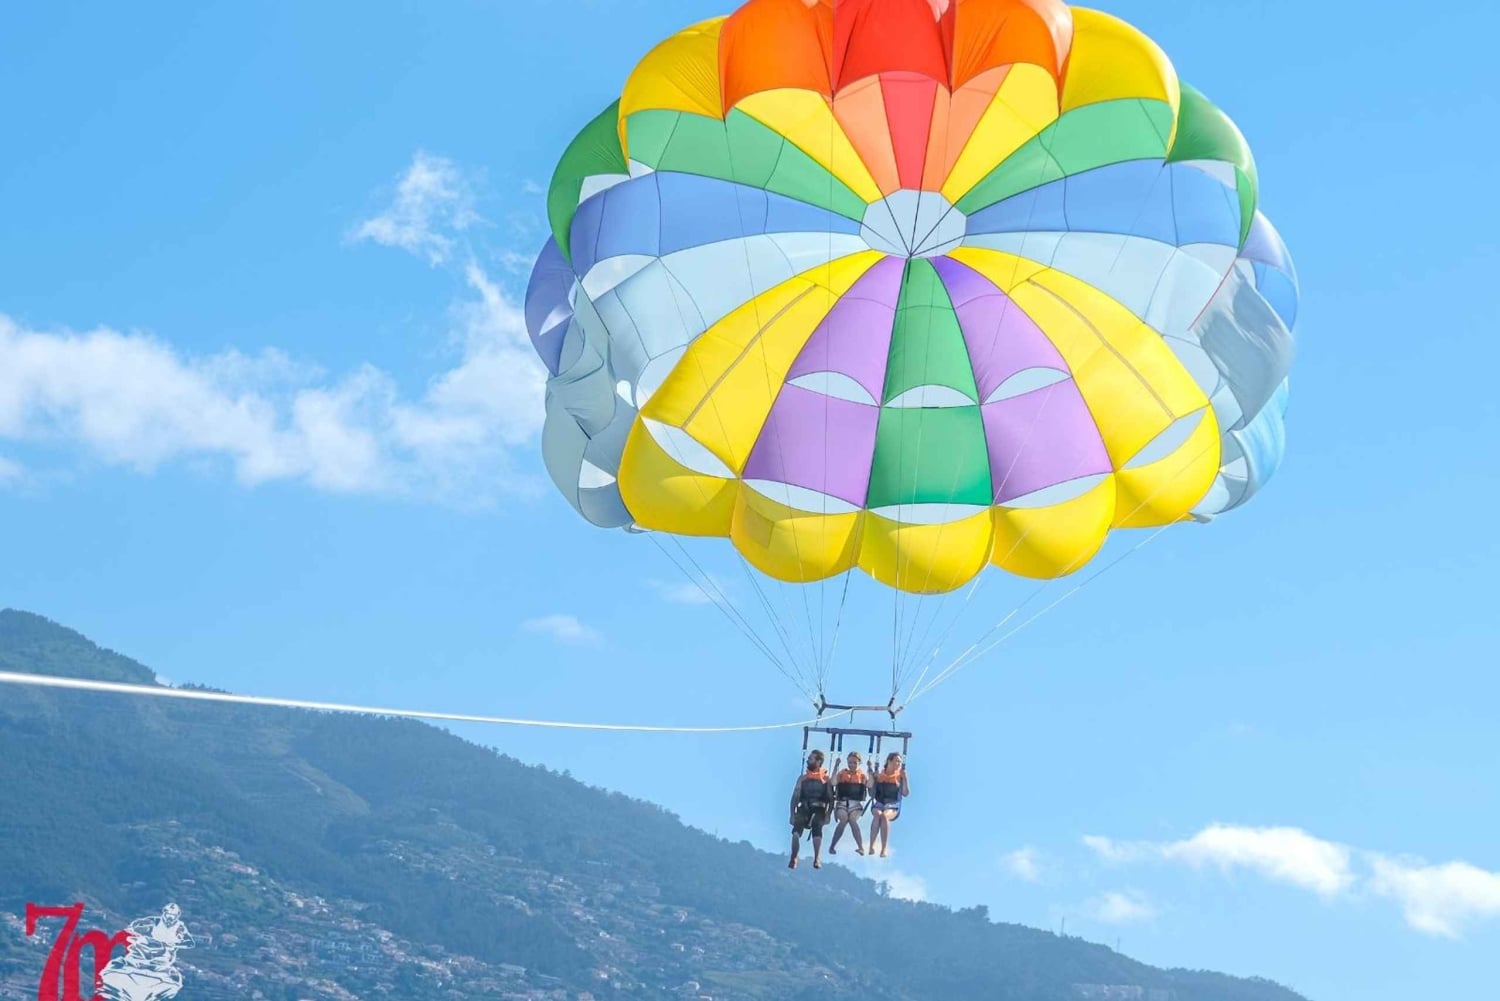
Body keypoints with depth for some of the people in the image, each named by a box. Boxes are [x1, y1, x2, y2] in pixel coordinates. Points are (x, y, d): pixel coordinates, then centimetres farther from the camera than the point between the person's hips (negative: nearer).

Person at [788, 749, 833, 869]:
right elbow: (795, 797, 10)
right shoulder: (803, 778, 14)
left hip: (818, 809, -2)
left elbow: (830, 798, 5)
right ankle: (793, 858, -25)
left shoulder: (826, 779, 8)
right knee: (796, 830, -25)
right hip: (803, 808, 2)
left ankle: (817, 859, -35)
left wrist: (828, 814, -6)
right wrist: (792, 814, 0)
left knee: (817, 828, -31)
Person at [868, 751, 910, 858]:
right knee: (877, 814, -36)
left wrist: (904, 778, -8)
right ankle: (871, 846, -40)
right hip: (879, 805, 1)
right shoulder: (879, 775, 9)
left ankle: (884, 849, -41)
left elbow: (906, 794, 0)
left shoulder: (900, 776, 6)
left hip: (893, 807, -1)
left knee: (884, 816, -37)